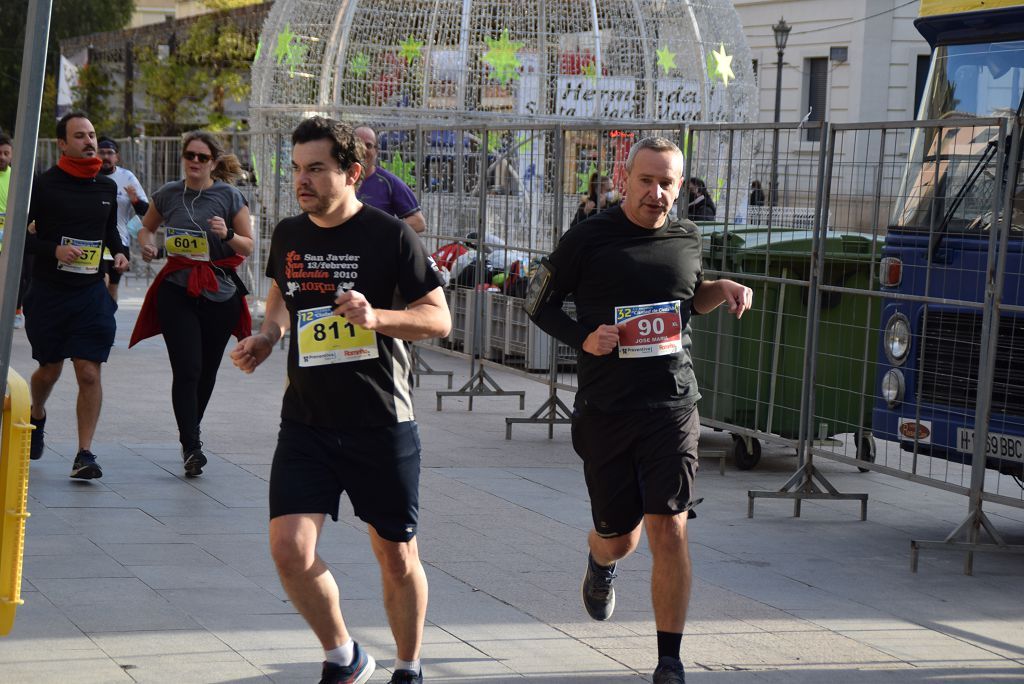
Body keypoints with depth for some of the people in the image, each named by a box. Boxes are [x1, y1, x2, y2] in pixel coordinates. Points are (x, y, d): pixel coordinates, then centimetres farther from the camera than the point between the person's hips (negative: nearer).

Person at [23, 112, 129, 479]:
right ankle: (37, 416, 46)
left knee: (89, 373, -9)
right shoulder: (44, 185, -6)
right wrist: (53, 250, -19)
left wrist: (120, 252, 5)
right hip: (48, 293, -2)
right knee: (50, 368, 13)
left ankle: (84, 454, -4)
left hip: (91, 293, 2)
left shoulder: (107, 187, 8)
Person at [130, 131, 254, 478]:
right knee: (187, 370, -11)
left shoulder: (229, 196, -1)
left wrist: (228, 234, -17)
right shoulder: (168, 195, 5)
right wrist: (146, 244, 0)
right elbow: (147, 227, 22)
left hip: (220, 291, 0)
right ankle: (191, 447, -9)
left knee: (207, 371, 10)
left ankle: (191, 431, 33)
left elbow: (248, 246, 3)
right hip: (177, 290, 0)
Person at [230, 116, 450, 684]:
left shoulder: (391, 236, -8)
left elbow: (439, 318, -7)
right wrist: (266, 337, 5)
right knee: (289, 548, -11)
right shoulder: (288, 236, 6)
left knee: (396, 556, 8)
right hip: (306, 422, 3)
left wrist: (376, 317, -25)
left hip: (382, 423, -3)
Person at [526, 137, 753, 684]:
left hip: (672, 406, 1)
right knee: (618, 538, 9)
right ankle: (600, 564, 49)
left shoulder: (687, 239, 7)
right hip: (604, 410, -1)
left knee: (668, 529, -11)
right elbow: (539, 303, 4)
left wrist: (723, 290, 5)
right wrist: (583, 338, -13)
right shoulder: (588, 239, -4)